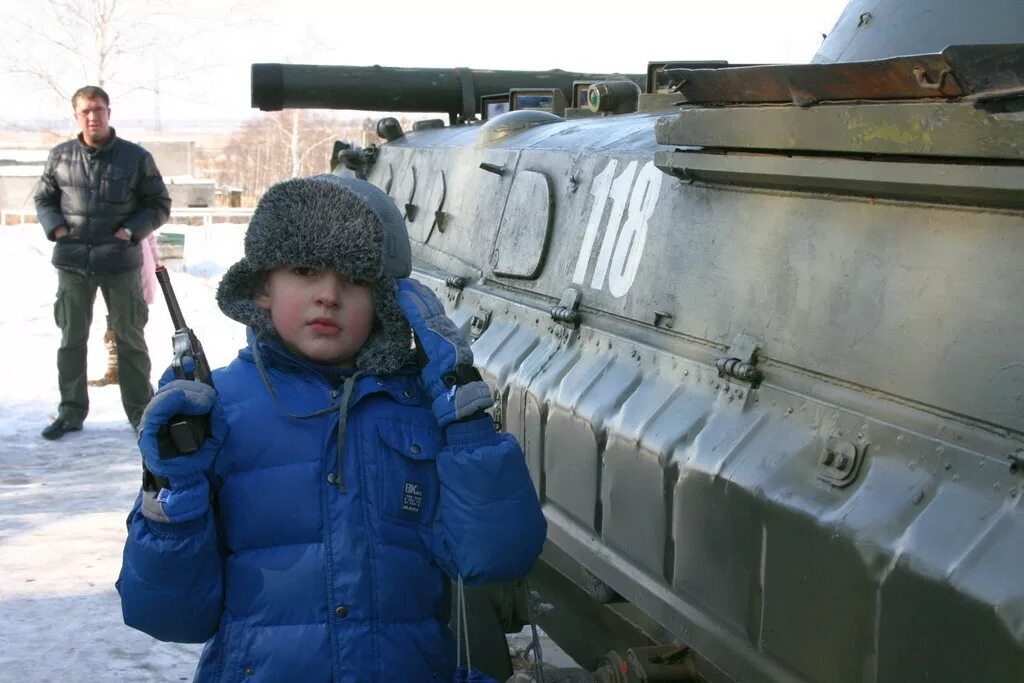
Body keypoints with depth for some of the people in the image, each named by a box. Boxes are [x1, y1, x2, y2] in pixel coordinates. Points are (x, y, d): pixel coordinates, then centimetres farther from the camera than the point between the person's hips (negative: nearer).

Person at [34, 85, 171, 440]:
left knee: (129, 338, 6)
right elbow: (43, 199, 13)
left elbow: (159, 204, 3)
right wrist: (56, 228, -5)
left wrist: (131, 231, -10)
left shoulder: (136, 157, -3)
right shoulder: (60, 156, 2)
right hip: (72, 261, 2)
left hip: (120, 262, -2)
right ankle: (71, 410, 22)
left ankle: (140, 411, 16)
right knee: (72, 337, 10)